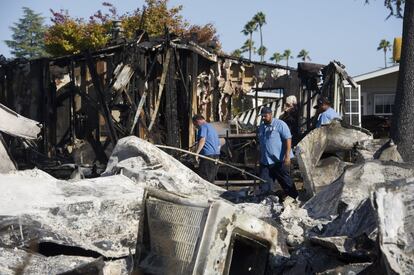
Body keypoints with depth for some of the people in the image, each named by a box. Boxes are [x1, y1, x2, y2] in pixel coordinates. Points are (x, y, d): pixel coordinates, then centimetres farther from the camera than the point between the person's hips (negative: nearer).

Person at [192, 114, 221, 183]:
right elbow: (218, 144, 29)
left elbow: (202, 140, -20)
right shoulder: (212, 127, 26)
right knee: (211, 180, 11)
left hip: (208, 154, -9)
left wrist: (196, 153, -26)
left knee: (203, 180, -10)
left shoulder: (203, 126, -3)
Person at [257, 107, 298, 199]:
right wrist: (260, 158, 22)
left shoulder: (280, 124, -7)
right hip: (265, 161, 6)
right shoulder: (261, 126, 15)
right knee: (264, 186, 4)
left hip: (279, 161, -6)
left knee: (286, 182, 3)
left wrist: (287, 156, -20)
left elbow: (288, 139, -13)